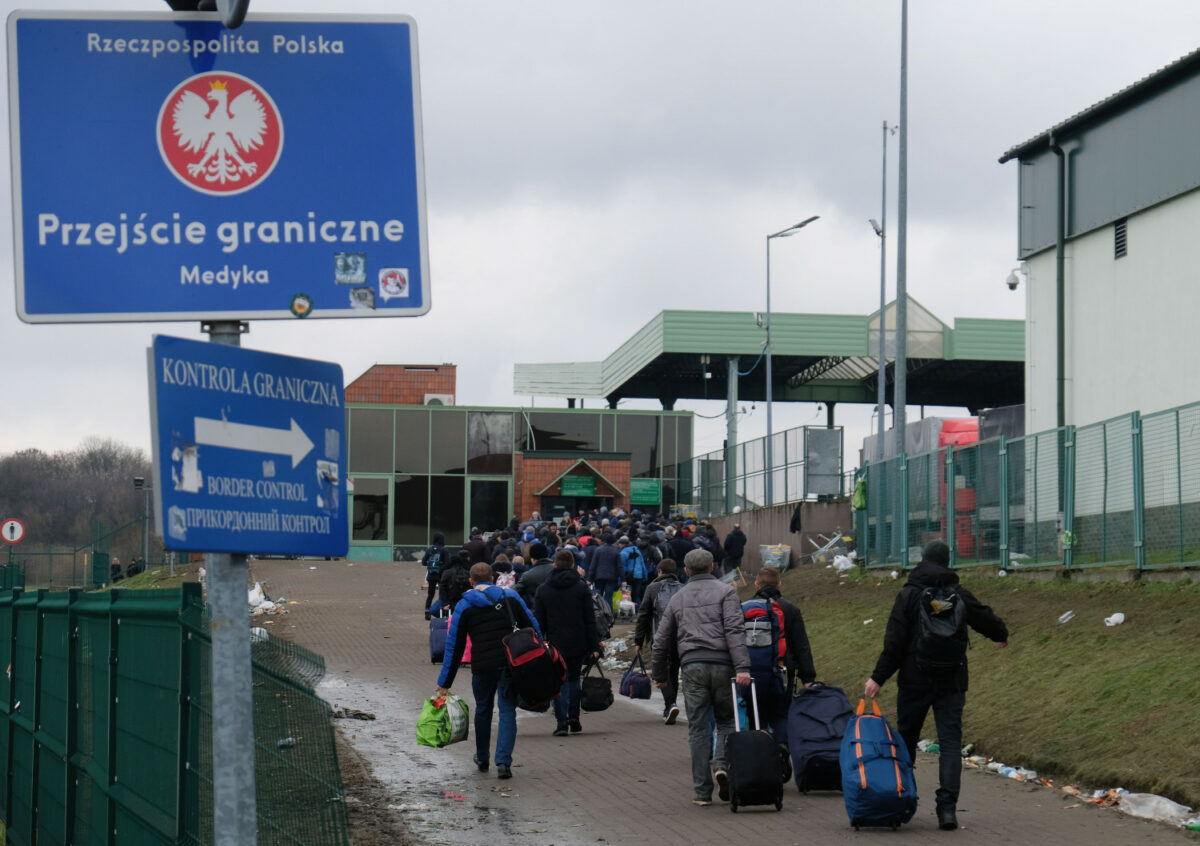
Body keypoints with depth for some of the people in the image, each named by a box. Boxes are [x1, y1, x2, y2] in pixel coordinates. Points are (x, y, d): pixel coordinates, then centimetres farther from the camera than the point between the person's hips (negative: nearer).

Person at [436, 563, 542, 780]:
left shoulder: (464, 606, 4)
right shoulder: (510, 597, 7)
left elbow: (454, 646, 3)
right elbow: (533, 628, 7)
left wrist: (444, 683, 5)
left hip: (482, 668, 0)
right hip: (511, 664, 0)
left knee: (483, 709, 20)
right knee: (507, 711, 2)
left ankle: (482, 759, 34)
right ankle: (503, 762, -12)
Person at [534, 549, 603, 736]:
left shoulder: (543, 590, 2)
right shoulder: (581, 588, 0)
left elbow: (539, 622, 3)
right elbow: (590, 620, -1)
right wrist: (594, 645, 1)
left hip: (555, 644, -1)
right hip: (578, 644, 1)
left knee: (559, 682, 4)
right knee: (574, 678, 17)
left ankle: (562, 722, -5)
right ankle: (574, 718, 10)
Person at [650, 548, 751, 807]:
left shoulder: (678, 598, 17)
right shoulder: (725, 591, 6)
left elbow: (662, 640, 20)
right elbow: (734, 630, -8)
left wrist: (659, 675, 32)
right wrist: (742, 667, -15)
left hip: (692, 666, 2)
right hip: (721, 663, -2)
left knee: (698, 728, 4)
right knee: (726, 719, 12)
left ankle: (702, 790, 2)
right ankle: (722, 764, -14)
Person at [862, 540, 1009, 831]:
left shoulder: (909, 595, -5)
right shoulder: (959, 595, 1)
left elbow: (894, 642, -11)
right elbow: (985, 619, 15)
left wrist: (878, 677, -8)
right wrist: (1002, 634, 38)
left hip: (914, 681, -1)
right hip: (951, 682, 1)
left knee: (906, 739, 14)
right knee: (950, 742, -1)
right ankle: (947, 806, -14)